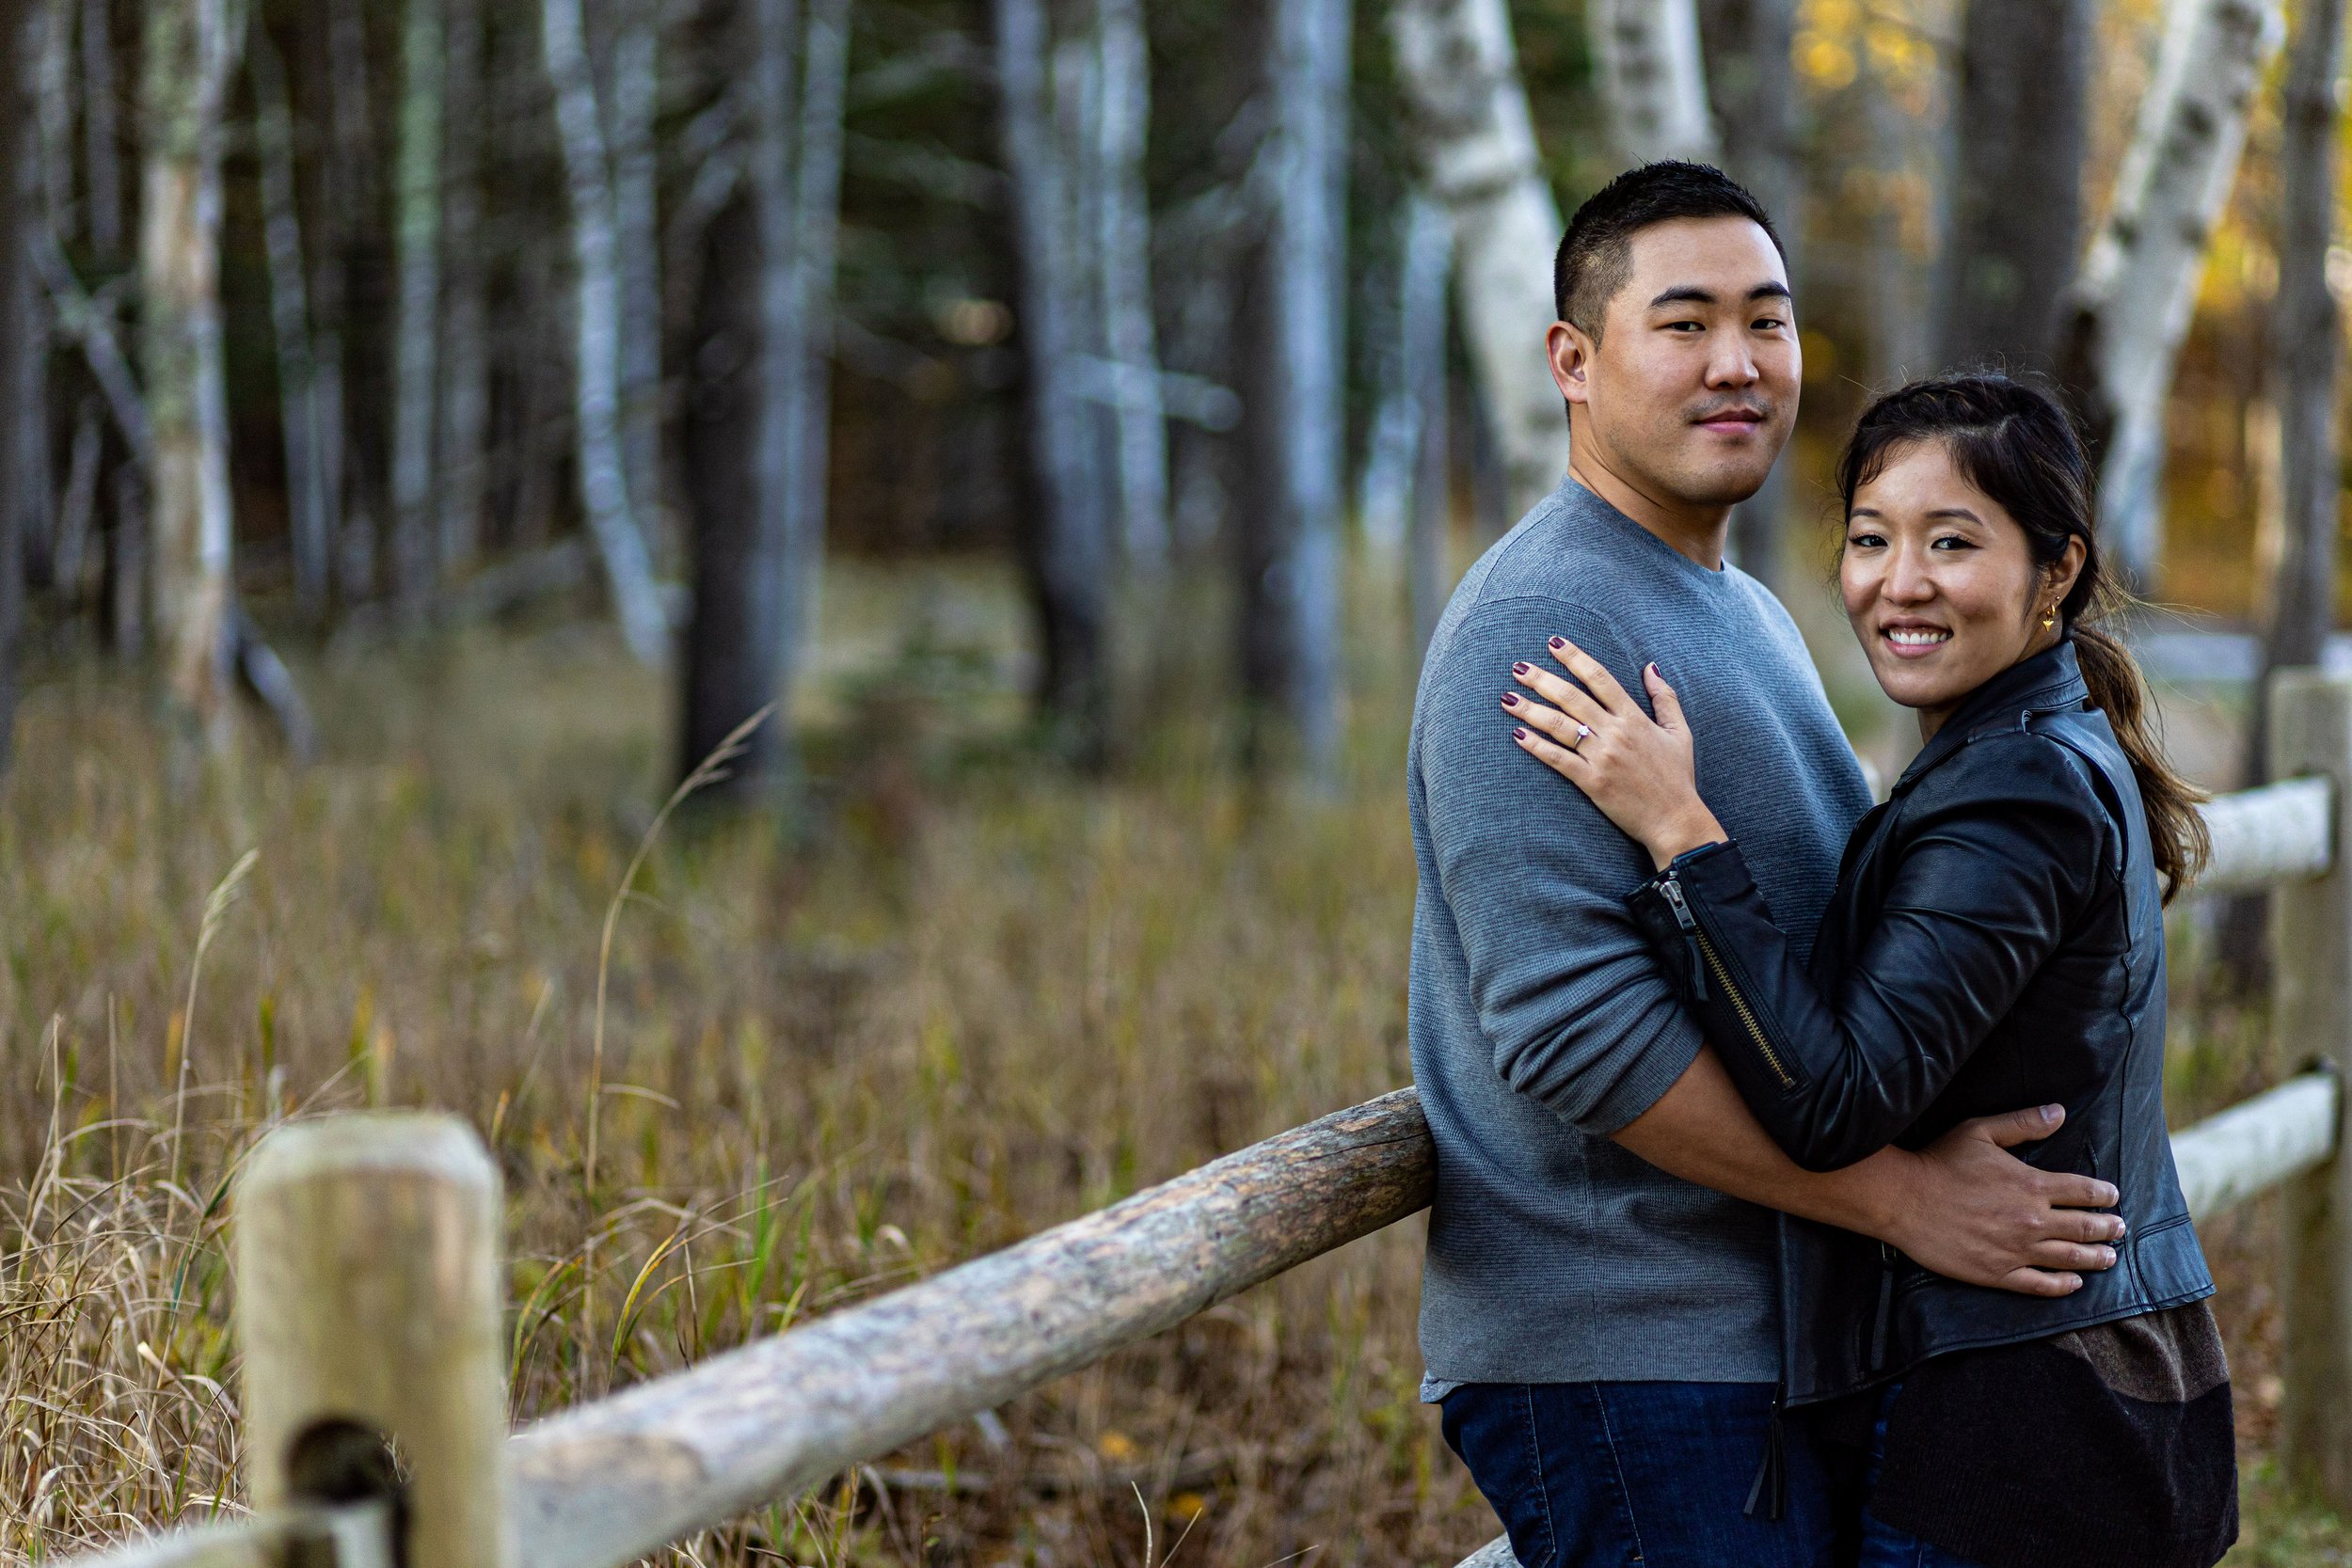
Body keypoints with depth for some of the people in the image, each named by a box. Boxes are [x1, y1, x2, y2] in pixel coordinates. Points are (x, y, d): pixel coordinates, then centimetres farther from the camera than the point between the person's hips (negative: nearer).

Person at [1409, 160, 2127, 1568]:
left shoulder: (1748, 615, 19)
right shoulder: (1539, 623, -14)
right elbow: (1567, 1019, -23)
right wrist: (1903, 1198, -20)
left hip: (1768, 1337, 10)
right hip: (1617, 1359, -9)